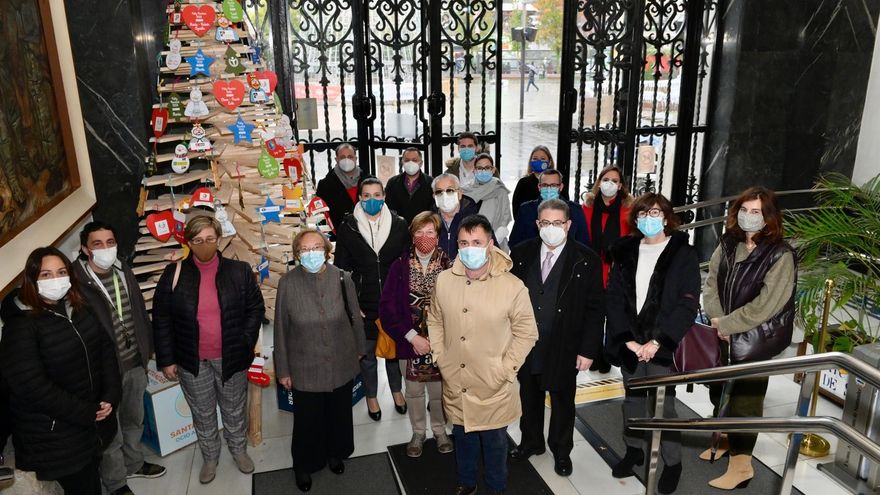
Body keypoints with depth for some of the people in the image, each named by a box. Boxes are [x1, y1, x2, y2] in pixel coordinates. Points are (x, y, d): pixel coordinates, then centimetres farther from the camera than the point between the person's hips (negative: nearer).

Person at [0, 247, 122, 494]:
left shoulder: (81, 308, 5)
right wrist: (87, 413, -18)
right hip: (55, 434, -6)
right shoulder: (20, 325, -16)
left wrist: (111, 397, -8)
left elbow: (106, 347, 5)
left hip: (96, 420, 6)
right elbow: (33, 387, -22)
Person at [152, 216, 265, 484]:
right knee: (202, 413, 18)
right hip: (192, 361, 0)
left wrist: (245, 344, -6)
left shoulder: (239, 271, -7)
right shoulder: (174, 274, -7)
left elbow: (255, 308, 0)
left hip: (231, 358, 0)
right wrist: (166, 360, -3)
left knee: (234, 410, 18)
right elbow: (161, 319, -2)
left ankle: (239, 449, 42)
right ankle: (209, 457, 39)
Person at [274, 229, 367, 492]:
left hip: (341, 365, 2)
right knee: (307, 419, 13)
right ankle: (304, 465, 39)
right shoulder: (288, 283, -14)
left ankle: (335, 453, 48)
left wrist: (358, 350, 12)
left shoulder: (342, 278, -11)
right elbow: (281, 329, -7)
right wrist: (283, 369, -2)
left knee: (339, 414, 20)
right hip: (305, 369, -1)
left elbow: (355, 318, 2)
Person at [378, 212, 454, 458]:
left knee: (440, 389, 11)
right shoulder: (400, 267, -5)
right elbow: (388, 308, -6)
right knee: (413, 390, 15)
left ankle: (439, 431, 36)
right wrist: (412, 336, -13)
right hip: (410, 342, 1)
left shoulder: (449, 267, -8)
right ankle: (418, 432, 37)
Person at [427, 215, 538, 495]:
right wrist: (440, 359, 3)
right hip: (455, 384, 3)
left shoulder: (513, 287, -16)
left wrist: (505, 369, -10)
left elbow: (527, 333, -7)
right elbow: (435, 321, 9)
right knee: (463, 437, 22)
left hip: (494, 387, -3)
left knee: (495, 442, 16)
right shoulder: (444, 280, -5)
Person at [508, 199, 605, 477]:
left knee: (562, 402, 16)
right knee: (529, 398, 20)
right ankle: (531, 442, 43)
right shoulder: (521, 254, -2)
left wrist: (588, 350, -10)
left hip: (564, 349, -2)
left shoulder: (586, 260, -9)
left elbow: (595, 308, -7)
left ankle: (561, 451, 38)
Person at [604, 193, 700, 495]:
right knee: (633, 398, 15)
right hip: (629, 344, 3)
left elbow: (688, 304, -9)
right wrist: (627, 340, -10)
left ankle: (672, 462, 19)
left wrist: (657, 341, -16)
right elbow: (614, 299, 1)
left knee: (662, 404, 0)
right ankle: (634, 449, 33)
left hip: (663, 346, -3)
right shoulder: (625, 252, 5)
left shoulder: (683, 254, -4)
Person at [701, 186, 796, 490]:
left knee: (745, 397, 2)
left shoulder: (780, 255, -16)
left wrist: (725, 324, -15)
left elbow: (765, 306, -20)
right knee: (719, 390, 20)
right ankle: (725, 439, 44)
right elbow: (711, 282, 2)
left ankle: (741, 465, 16)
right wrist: (718, 321, -11)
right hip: (725, 334, 6)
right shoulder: (728, 243, 2)